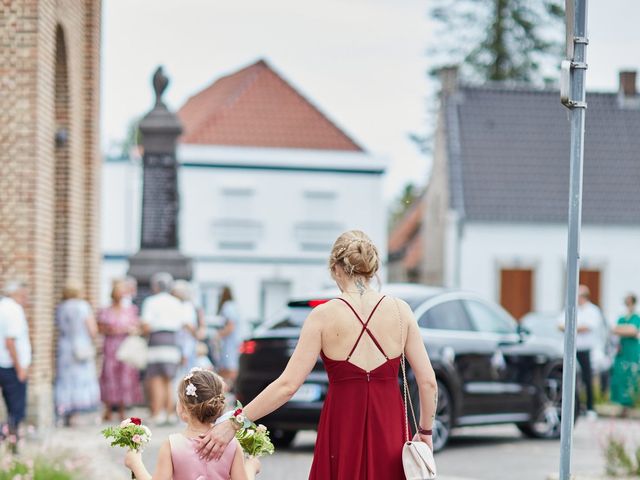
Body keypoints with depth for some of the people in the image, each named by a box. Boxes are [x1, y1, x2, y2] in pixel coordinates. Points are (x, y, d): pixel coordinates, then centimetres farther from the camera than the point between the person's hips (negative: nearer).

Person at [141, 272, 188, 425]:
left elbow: (146, 327, -9)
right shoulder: (177, 303, 13)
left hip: (157, 340, -5)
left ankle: (157, 414, -11)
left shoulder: (151, 302, -3)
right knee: (168, 381, 11)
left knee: (155, 380, -5)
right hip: (174, 342, 5)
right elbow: (183, 324, 11)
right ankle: (169, 414, 8)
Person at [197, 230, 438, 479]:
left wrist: (233, 423, -8)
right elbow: (428, 381, -2)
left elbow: (287, 384, -12)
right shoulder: (400, 310, -1)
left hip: (343, 431, -2)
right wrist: (425, 431, 14)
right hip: (389, 428, 2)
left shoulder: (324, 316, -6)